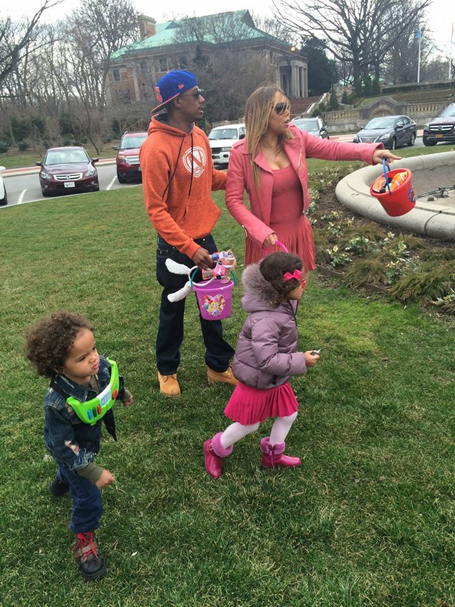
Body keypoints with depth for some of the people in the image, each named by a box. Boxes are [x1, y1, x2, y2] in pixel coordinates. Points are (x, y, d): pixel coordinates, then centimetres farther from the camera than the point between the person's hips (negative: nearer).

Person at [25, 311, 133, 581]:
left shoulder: (101, 366, -31)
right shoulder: (58, 403, -46)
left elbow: (113, 382, -4)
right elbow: (66, 447, -33)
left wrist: (123, 394, 17)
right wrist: (95, 473, -29)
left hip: (91, 437, 6)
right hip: (70, 450, -6)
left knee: (74, 469, 36)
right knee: (88, 494, 4)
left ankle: (62, 480, 72)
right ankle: (85, 538, 34)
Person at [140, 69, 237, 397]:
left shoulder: (199, 136, 2)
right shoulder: (156, 148, -21)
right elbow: (156, 210, -21)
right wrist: (189, 248, -24)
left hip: (204, 238, 7)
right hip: (176, 246, -7)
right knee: (173, 309, 11)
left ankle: (219, 365, 33)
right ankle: (167, 370, 33)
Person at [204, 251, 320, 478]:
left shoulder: (283, 305, -6)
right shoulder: (265, 320, -37)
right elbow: (268, 360, -36)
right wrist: (301, 361, -30)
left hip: (276, 380, 9)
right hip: (257, 382, -8)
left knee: (288, 415, 20)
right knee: (249, 424, 11)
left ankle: (273, 454, 44)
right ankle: (215, 449, 38)